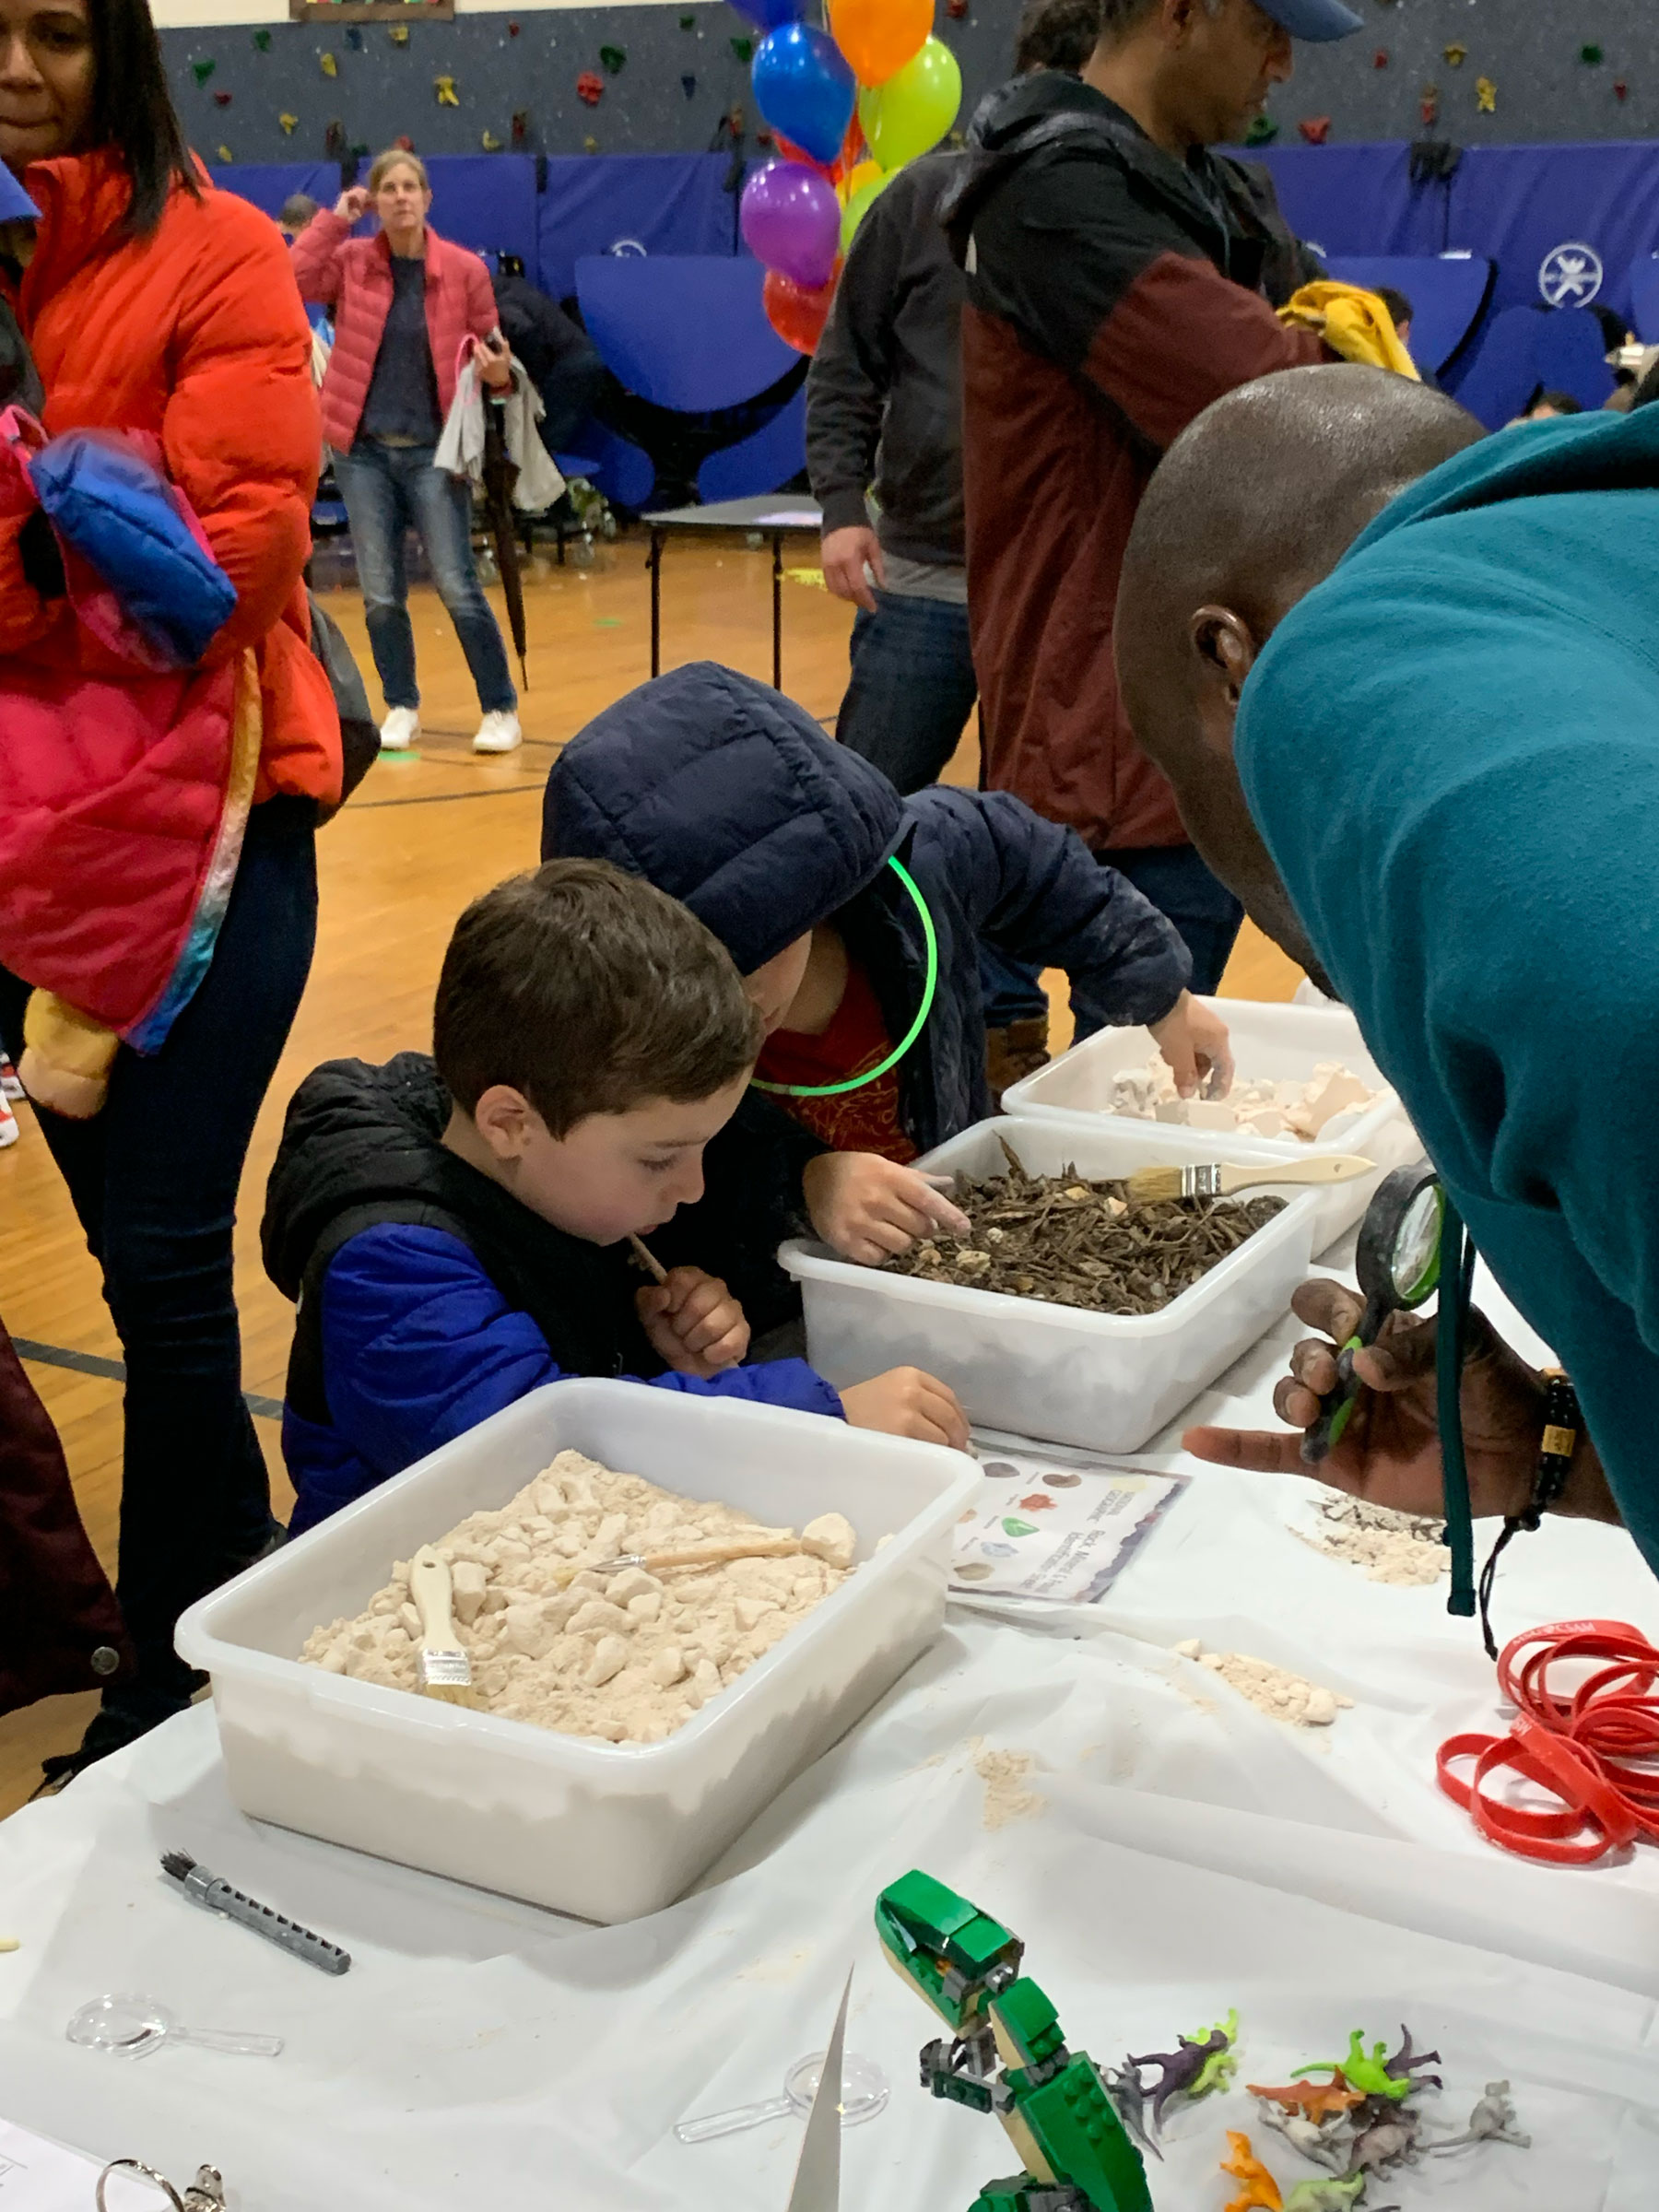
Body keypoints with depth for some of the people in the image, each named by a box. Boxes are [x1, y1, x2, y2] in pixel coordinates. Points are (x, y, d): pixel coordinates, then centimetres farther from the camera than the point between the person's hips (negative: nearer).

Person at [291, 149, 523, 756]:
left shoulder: (464, 269, -2)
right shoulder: (351, 262, 1)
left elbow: (488, 347, 6)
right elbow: (292, 276, -13)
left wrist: (499, 373, -15)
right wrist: (335, 218, -10)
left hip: (433, 450, -2)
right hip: (364, 450, 2)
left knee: (457, 587, -4)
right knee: (380, 594, 6)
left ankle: (501, 710, 8)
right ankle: (402, 707, 21)